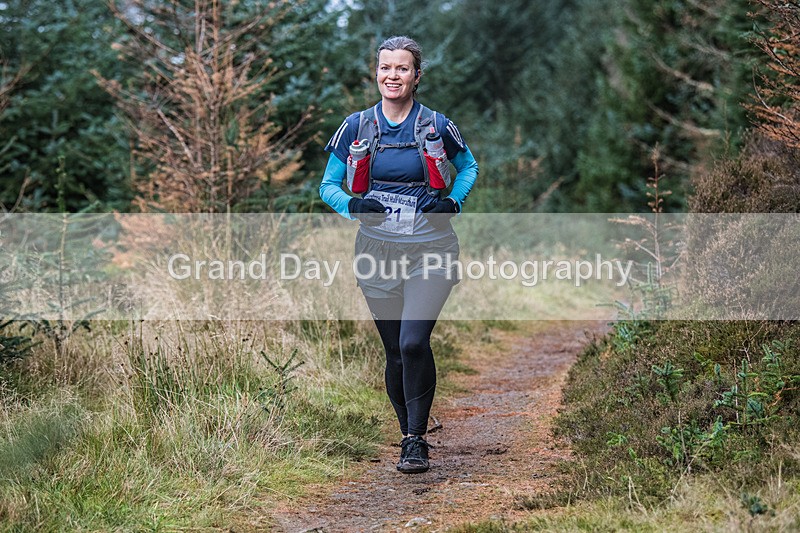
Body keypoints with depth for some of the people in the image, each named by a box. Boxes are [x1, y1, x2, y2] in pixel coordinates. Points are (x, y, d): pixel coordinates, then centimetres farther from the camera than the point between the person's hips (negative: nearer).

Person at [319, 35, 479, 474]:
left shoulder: (436, 126, 0)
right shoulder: (357, 126, 3)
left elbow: (469, 166, 17)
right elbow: (328, 185, 10)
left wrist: (454, 201, -1)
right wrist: (351, 204, -11)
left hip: (430, 249, -2)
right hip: (377, 249, 2)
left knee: (414, 343, -18)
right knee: (395, 354, 7)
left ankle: (416, 442, -6)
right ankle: (409, 435, 25)